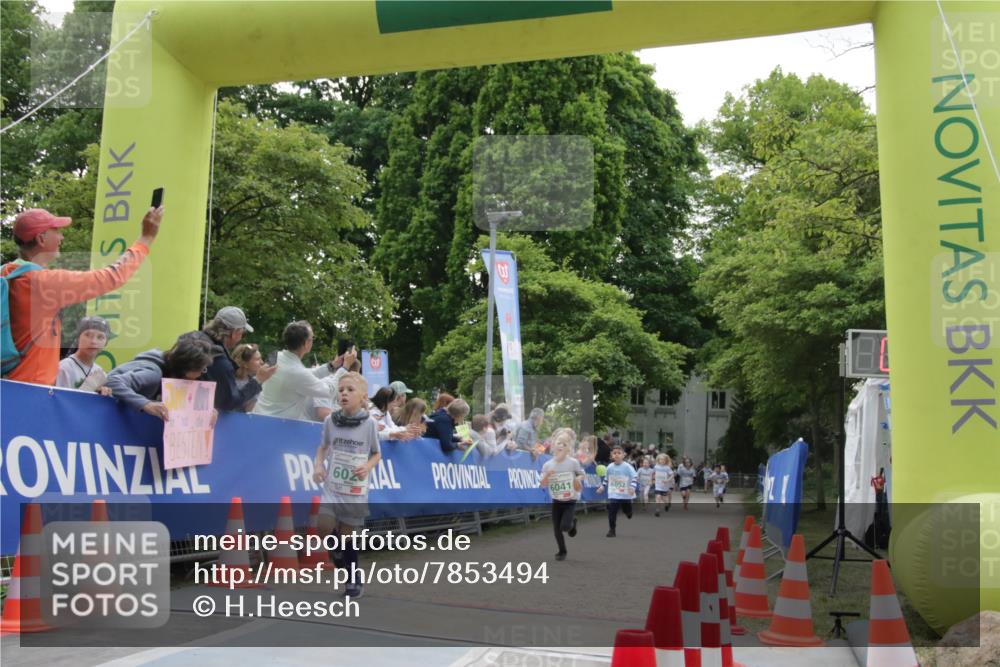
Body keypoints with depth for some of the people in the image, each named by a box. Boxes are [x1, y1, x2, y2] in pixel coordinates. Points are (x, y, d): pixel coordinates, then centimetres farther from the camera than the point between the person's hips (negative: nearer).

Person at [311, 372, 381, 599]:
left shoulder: (369, 423, -7)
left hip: (355, 489, -1)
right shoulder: (330, 420, -2)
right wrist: (318, 465, -4)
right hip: (332, 485, 2)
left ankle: (355, 579, 24)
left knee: (346, 534, 5)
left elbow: (376, 454, 4)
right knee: (324, 527, -17)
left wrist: (367, 466, -16)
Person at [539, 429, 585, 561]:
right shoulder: (547, 465, -7)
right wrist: (547, 475, -22)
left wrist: (578, 479, -17)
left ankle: (572, 523, 23)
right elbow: (542, 485, -4)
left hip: (570, 501, -2)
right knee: (556, 529, 4)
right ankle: (562, 551, 25)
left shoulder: (573, 463, -12)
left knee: (565, 526, -15)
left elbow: (581, 475, 5)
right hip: (556, 501, 2)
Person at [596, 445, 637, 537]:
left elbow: (635, 477, -11)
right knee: (612, 511, -9)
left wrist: (633, 487, -24)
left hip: (626, 495, -1)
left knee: (628, 512, 14)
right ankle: (611, 529, 4)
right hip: (613, 495, 1)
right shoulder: (610, 467, 0)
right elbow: (606, 478, 16)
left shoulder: (627, 467, -11)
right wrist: (602, 486, 8)